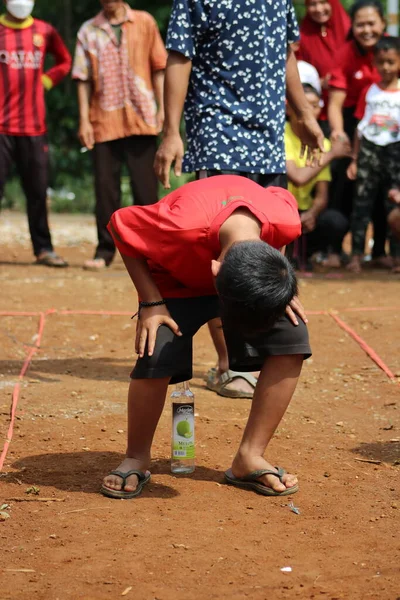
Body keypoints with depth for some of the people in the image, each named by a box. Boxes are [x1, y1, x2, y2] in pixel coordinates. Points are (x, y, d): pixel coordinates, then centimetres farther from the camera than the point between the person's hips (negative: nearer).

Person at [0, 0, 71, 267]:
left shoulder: (44, 31, 8)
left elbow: (64, 61, 21)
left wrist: (46, 81, 7)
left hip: (34, 125, 3)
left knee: (38, 190, 6)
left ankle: (44, 249, 14)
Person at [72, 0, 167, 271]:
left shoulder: (144, 23, 6)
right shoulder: (89, 31, 8)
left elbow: (158, 68, 6)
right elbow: (83, 79, 6)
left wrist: (162, 108, -1)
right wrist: (84, 120, 0)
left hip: (141, 118, -1)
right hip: (104, 122, 1)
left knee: (145, 187, -1)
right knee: (105, 187, 2)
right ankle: (105, 251, 9)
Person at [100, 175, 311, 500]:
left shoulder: (286, 221, -35)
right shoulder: (181, 225, -44)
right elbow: (119, 224, -24)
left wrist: (284, 289, -10)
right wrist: (150, 302, -25)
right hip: (175, 281, -3)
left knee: (291, 340, -17)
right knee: (155, 358, -24)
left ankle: (249, 458, -4)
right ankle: (136, 460, 2)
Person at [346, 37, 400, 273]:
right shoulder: (370, 91, 9)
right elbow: (361, 127, 11)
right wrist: (354, 159, 8)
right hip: (369, 150, 2)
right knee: (362, 203, 0)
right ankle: (356, 255, 3)